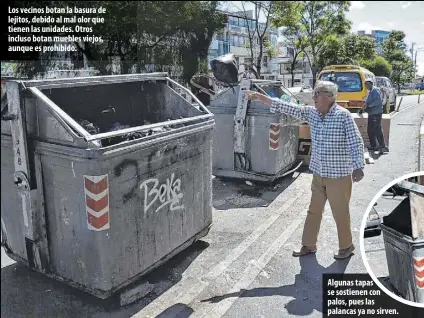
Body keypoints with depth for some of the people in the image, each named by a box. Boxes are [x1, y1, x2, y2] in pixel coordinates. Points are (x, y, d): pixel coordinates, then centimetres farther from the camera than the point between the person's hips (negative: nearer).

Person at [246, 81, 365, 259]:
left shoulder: (343, 115, -14)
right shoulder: (311, 113, 2)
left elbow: (356, 142, -13)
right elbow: (287, 108, 2)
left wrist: (358, 167, -20)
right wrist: (260, 97, 0)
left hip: (339, 175, -6)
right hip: (318, 174, 6)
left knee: (340, 213, 9)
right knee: (313, 211, 15)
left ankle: (346, 246, 30)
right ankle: (308, 245, 30)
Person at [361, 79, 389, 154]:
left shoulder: (375, 90, -10)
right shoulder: (370, 92, 20)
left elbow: (379, 100, -21)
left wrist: (369, 105, -19)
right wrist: (364, 107, 12)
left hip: (376, 113, -10)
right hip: (371, 114, 10)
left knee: (377, 130, -12)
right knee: (370, 130, 13)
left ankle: (383, 147, -10)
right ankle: (373, 146, 22)